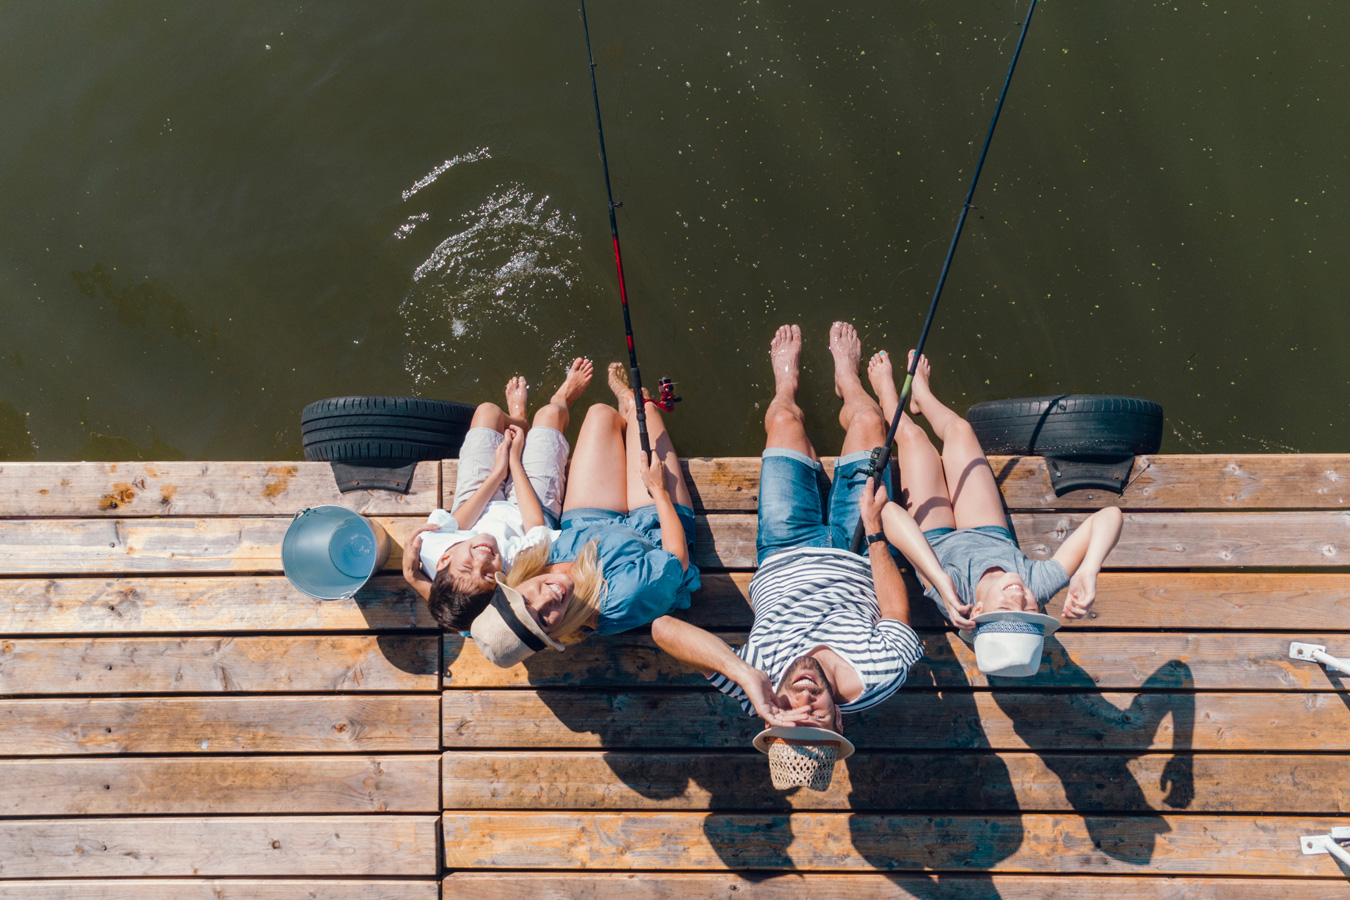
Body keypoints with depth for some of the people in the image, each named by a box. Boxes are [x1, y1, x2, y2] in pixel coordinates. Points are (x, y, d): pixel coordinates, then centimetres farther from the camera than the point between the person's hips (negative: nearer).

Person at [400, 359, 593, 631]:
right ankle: (563, 400, 50)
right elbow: (536, 524, -29)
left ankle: (517, 418, 52)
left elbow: (452, 522, -25)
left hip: (478, 507, 2)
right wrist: (514, 460, -19)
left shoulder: (429, 549, -46)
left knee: (488, 411, 11)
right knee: (549, 412, 8)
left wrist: (497, 473, -22)